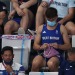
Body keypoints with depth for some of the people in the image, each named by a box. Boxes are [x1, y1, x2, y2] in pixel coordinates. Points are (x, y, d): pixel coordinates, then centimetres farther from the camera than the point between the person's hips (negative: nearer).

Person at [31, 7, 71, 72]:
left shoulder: (61, 28, 8)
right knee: (35, 63, -32)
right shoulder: (41, 28, 14)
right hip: (43, 54, 2)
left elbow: (68, 46, 6)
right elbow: (35, 45, 12)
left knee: (51, 64, -37)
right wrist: (41, 47, -11)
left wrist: (59, 46, -15)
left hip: (56, 55, -2)